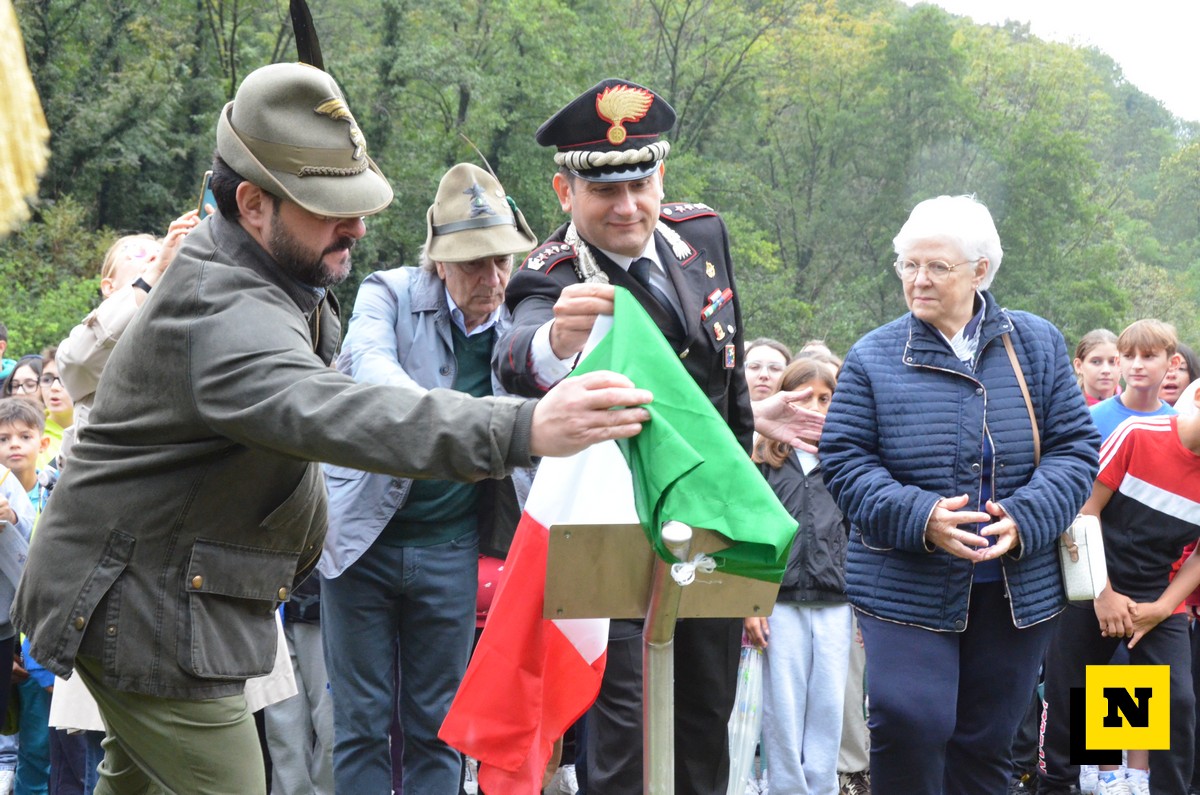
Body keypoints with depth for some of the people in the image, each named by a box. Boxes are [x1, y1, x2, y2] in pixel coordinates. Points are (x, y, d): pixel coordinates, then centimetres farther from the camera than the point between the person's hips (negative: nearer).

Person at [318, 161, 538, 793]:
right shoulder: (389, 294, -7)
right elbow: (368, 365, -27)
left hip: (450, 548, 2)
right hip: (364, 537, -2)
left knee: (437, 729, 8)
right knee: (361, 724, 4)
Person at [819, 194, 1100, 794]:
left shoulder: (1036, 346, 5)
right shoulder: (873, 357, 1)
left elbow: (1074, 448, 2)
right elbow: (844, 461, -4)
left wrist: (1023, 520, -16)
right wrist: (920, 518, -21)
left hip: (1018, 589, 2)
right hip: (906, 587, -2)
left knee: (985, 744, 9)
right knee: (908, 725, -18)